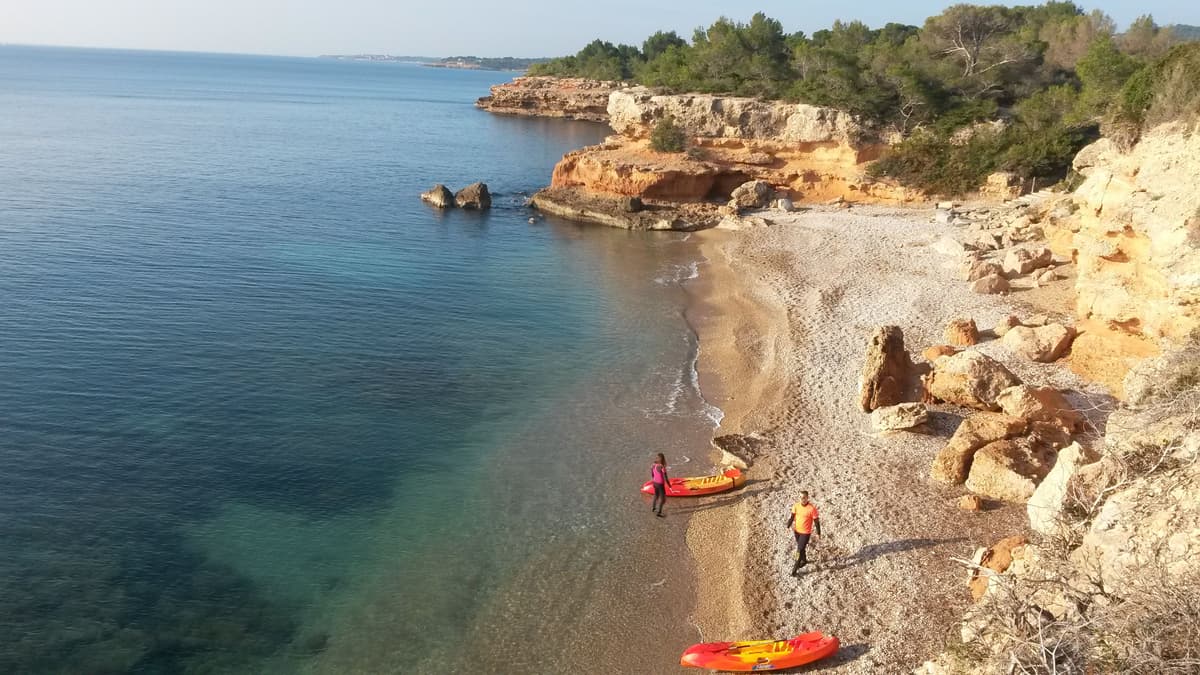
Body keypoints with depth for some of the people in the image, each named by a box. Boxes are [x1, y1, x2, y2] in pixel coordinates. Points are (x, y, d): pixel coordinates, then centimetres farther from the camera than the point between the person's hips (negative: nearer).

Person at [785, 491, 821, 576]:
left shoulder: (812, 508, -21)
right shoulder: (796, 505, -8)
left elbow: (816, 521, -12)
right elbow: (792, 516, 4)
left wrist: (818, 533, -7)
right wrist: (788, 526, -2)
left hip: (805, 532, -5)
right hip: (796, 530, 5)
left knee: (800, 550, -5)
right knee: (800, 547, 24)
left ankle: (795, 568, 5)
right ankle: (804, 560, 48)